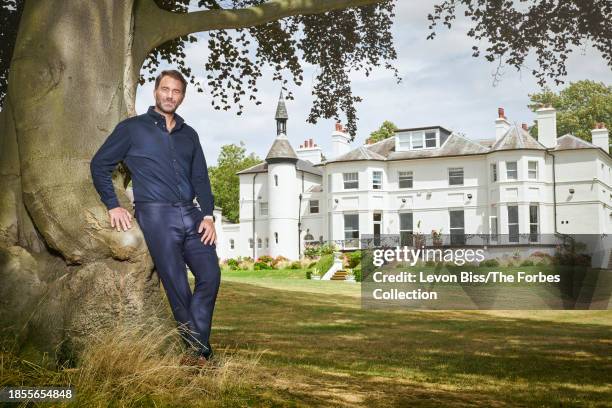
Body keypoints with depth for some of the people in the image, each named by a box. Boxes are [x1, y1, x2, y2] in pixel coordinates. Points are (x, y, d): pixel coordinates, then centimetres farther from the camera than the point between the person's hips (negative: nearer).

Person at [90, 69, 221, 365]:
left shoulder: (188, 135, 20)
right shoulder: (132, 128, 7)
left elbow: (201, 178, 17)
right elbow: (100, 165, 6)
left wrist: (207, 215, 2)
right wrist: (113, 206, -4)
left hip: (191, 215, 5)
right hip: (155, 215, -4)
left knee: (210, 275, -8)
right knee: (177, 285, -9)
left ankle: (196, 349, 2)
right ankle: (197, 349, 4)